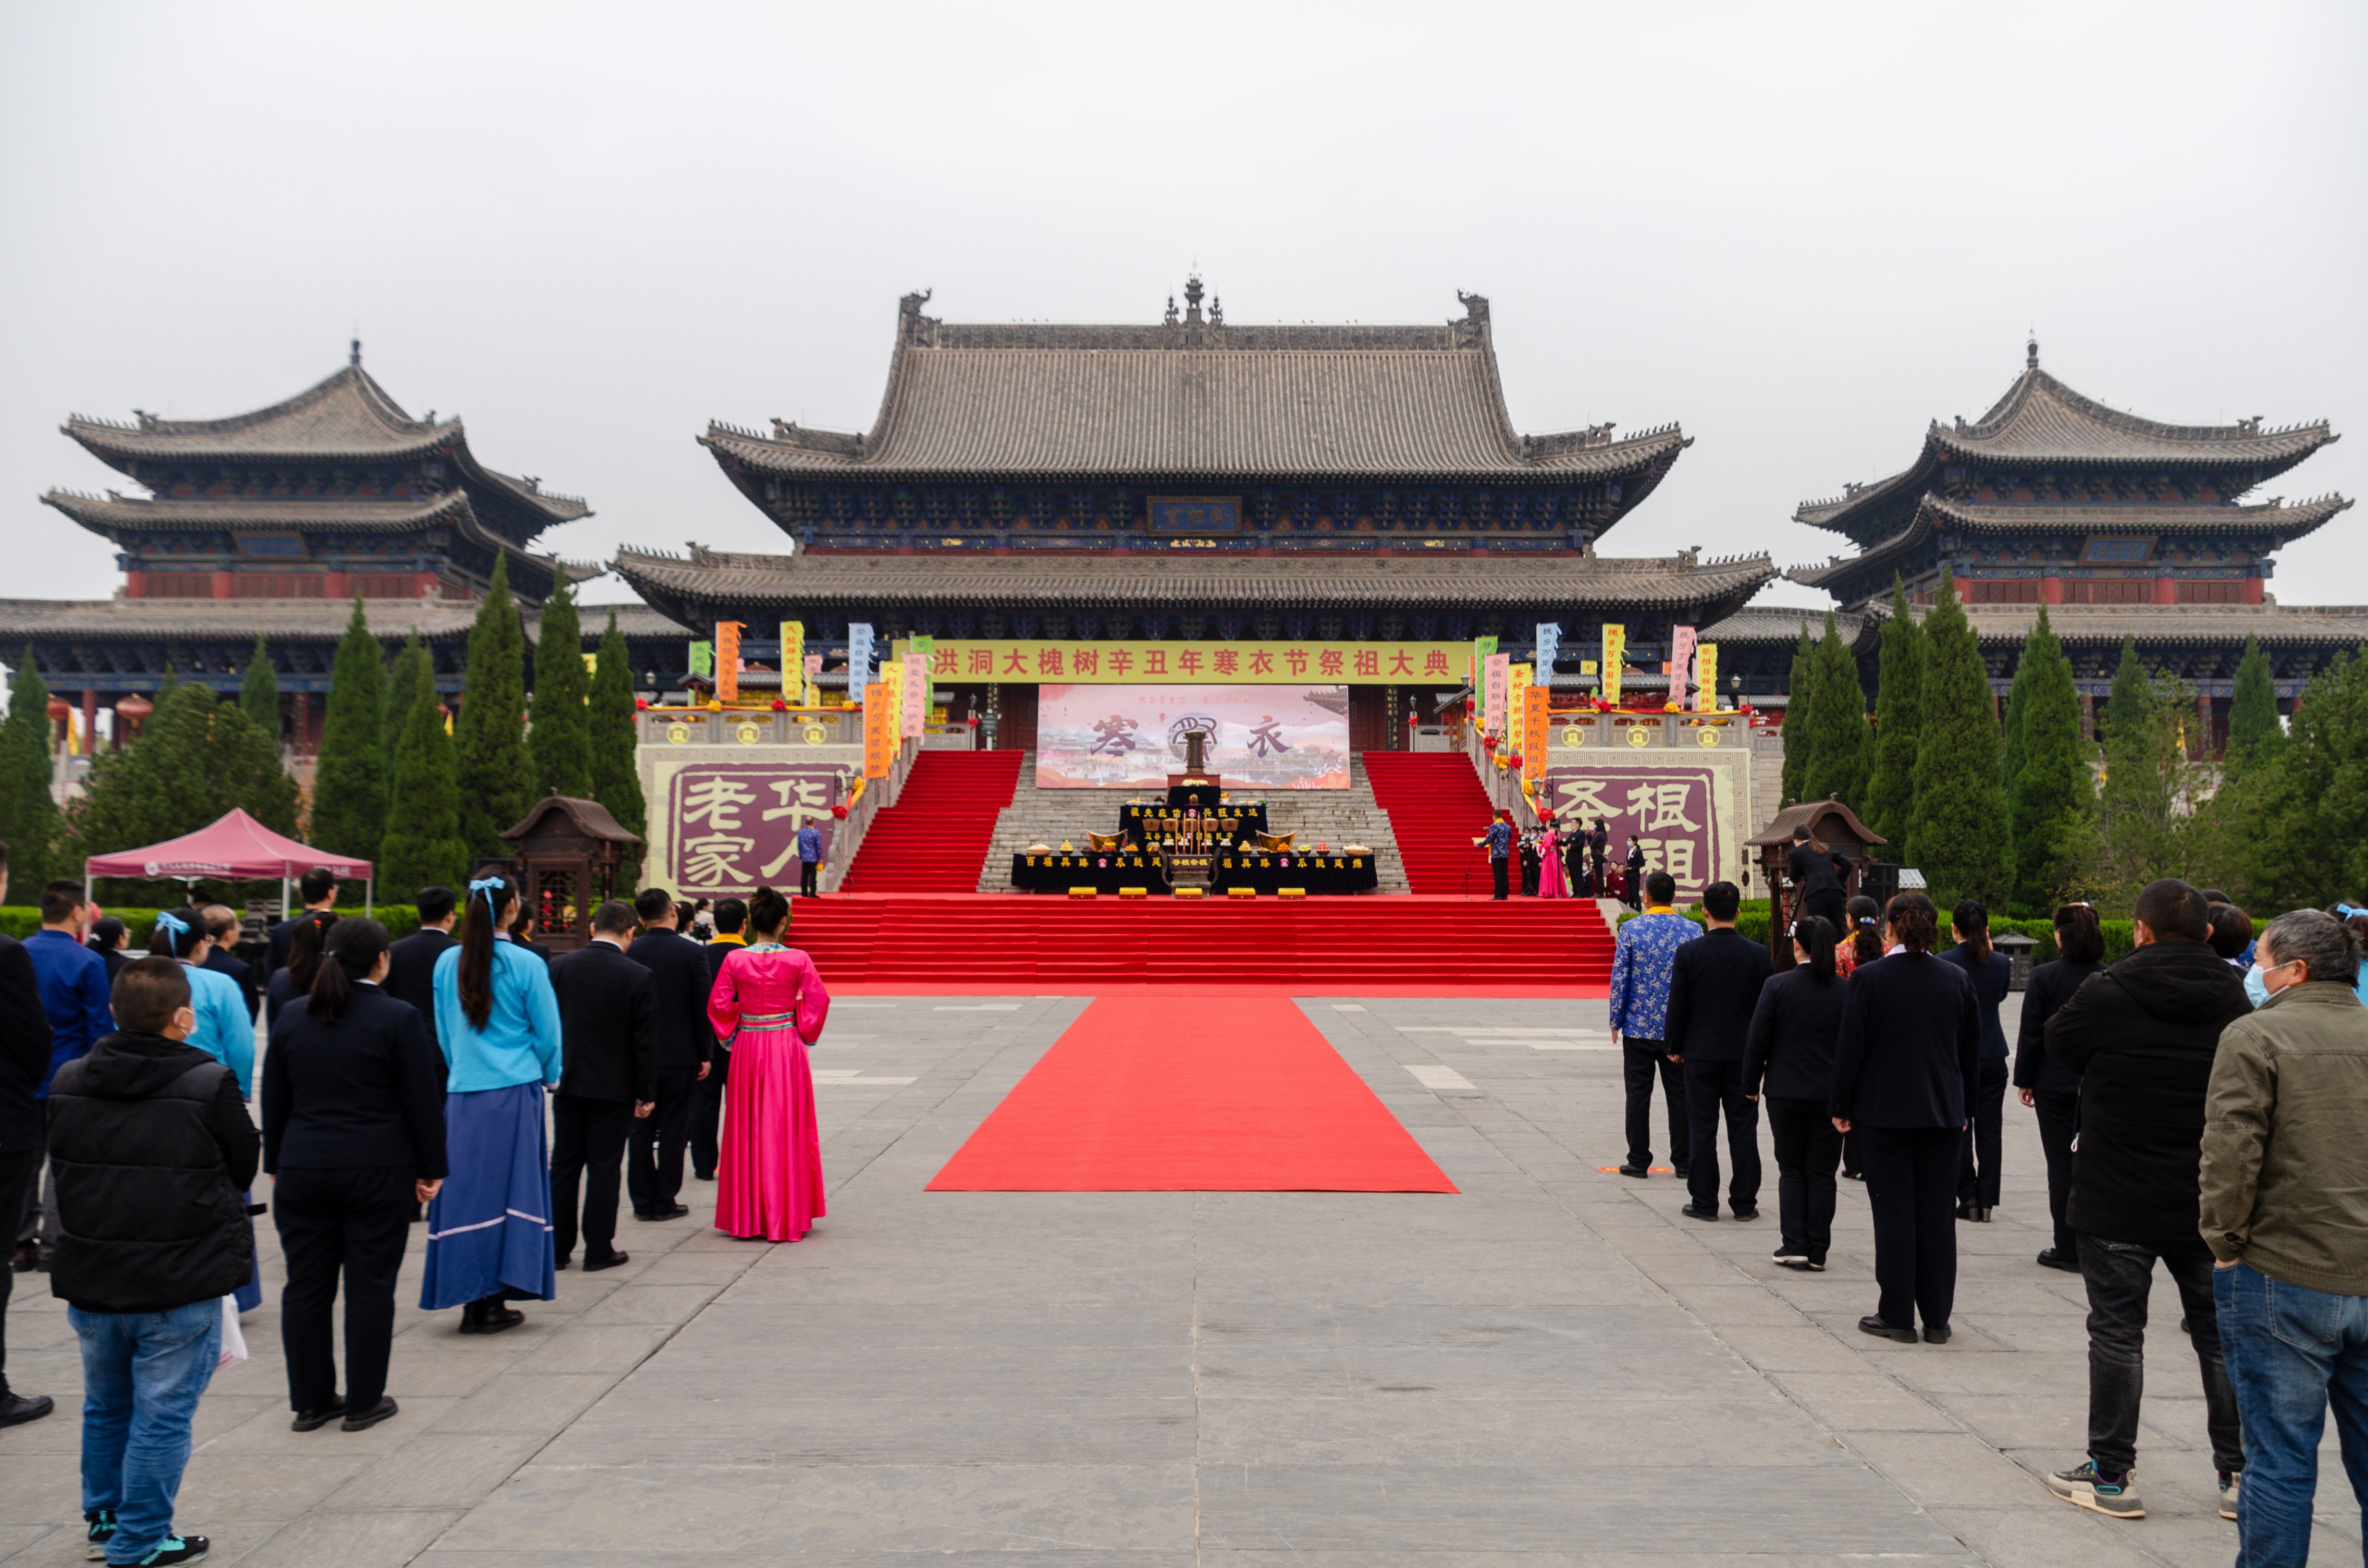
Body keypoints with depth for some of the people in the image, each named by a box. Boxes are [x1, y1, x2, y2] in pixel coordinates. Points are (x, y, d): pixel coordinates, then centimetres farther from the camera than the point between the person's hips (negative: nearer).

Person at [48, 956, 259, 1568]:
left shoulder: (67, 1082, -1)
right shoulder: (209, 1086, -16)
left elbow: (59, 1167, 12)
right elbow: (243, 1169, -4)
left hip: (89, 1282, 6)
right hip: (180, 1287, -5)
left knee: (105, 1405, 22)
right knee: (162, 1414, 5)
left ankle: (104, 1519, 37)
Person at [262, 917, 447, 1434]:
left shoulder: (292, 1019, 7)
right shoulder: (399, 1018, -7)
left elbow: (274, 1101, 13)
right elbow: (423, 1101, -6)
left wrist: (277, 1165, 21)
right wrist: (430, 1168, 1)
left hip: (303, 1171, 4)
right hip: (378, 1172, -4)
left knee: (306, 1286, 11)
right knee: (370, 1286, 3)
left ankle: (310, 1401, 18)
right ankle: (364, 1403, 9)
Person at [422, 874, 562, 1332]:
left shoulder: (447, 963, 3)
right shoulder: (526, 965, -8)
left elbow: (443, 1032, 13)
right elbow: (548, 1033, -1)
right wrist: (548, 1076, 17)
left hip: (462, 1093, 4)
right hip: (514, 1093, -3)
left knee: (465, 1190, 7)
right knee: (508, 1189, 3)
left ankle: (471, 1298, 10)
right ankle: (494, 1300, 4)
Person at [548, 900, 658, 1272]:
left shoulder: (559, 967, -3)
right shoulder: (639, 977, -12)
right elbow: (645, 1042, -10)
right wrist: (646, 1094, -2)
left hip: (567, 1084, 3)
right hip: (614, 1088, -3)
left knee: (564, 1166, 12)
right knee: (604, 1168, 4)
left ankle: (557, 1248, 18)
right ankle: (598, 1251, 8)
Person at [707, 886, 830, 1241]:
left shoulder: (735, 960, -5)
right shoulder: (798, 960, -8)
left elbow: (717, 1005, -3)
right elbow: (819, 1001, -6)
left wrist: (732, 1035, 14)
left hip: (748, 1048, 1)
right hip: (787, 1046, -1)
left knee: (747, 1130, 11)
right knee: (788, 1128, 7)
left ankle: (747, 1215, 15)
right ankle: (788, 1215, 11)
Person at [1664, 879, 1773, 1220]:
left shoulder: (1689, 953, -10)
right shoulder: (1758, 954, -4)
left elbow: (1677, 1005, -5)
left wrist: (1675, 1047, 7)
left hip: (1701, 1054, -2)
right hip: (1744, 1054, 2)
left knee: (1702, 1129, 4)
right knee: (1743, 1129, 7)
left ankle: (1704, 1202, 8)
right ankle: (1745, 1202, 11)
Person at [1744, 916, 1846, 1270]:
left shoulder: (1777, 985, -9)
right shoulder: (1846, 990, -4)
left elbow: (1757, 1040, -6)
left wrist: (1752, 1085, 5)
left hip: (1786, 1093, -1)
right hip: (1830, 1094, 1)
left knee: (1791, 1169, 12)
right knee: (1821, 1173, 9)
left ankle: (1795, 1245, 5)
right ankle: (1817, 1252, 10)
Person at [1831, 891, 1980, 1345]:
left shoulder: (1867, 978, -10)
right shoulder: (1957, 979, 1)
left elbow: (1850, 1047, -8)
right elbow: (1972, 1048, 7)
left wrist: (1842, 1107, 1)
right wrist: (1965, 1106, 17)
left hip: (1883, 1111, -3)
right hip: (1943, 1113, 3)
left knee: (1894, 1213, 4)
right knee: (1938, 1214, 8)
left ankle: (1897, 1316, 7)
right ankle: (1937, 1319, 12)